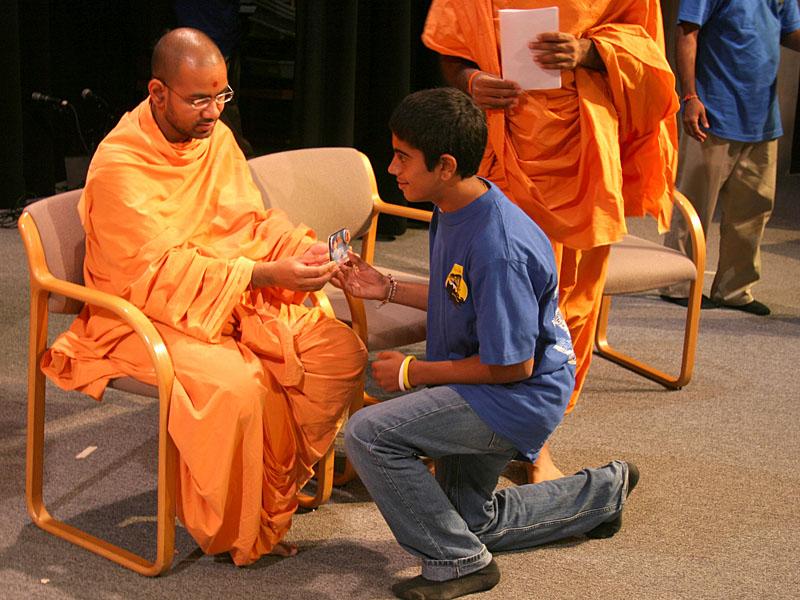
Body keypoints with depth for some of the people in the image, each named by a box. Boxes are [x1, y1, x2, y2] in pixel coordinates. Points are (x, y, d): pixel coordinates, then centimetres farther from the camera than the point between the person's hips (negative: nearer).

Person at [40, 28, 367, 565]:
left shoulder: (216, 136, 6)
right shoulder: (120, 167, -18)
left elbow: (255, 224, 10)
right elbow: (162, 275, -23)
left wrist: (303, 250, -13)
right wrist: (267, 274, -29)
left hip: (240, 299, 7)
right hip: (150, 317, -7)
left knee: (342, 352, -10)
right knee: (232, 384, -34)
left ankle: (276, 489, 4)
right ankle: (235, 533, -10)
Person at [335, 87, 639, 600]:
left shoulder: (498, 248, -31)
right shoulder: (452, 212, -2)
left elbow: (512, 365, -26)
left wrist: (413, 373, -17)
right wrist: (386, 289, 2)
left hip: (520, 398, -10)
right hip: (481, 391, 10)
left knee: (369, 433, -24)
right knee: (473, 520, 26)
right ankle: (603, 493, 38)